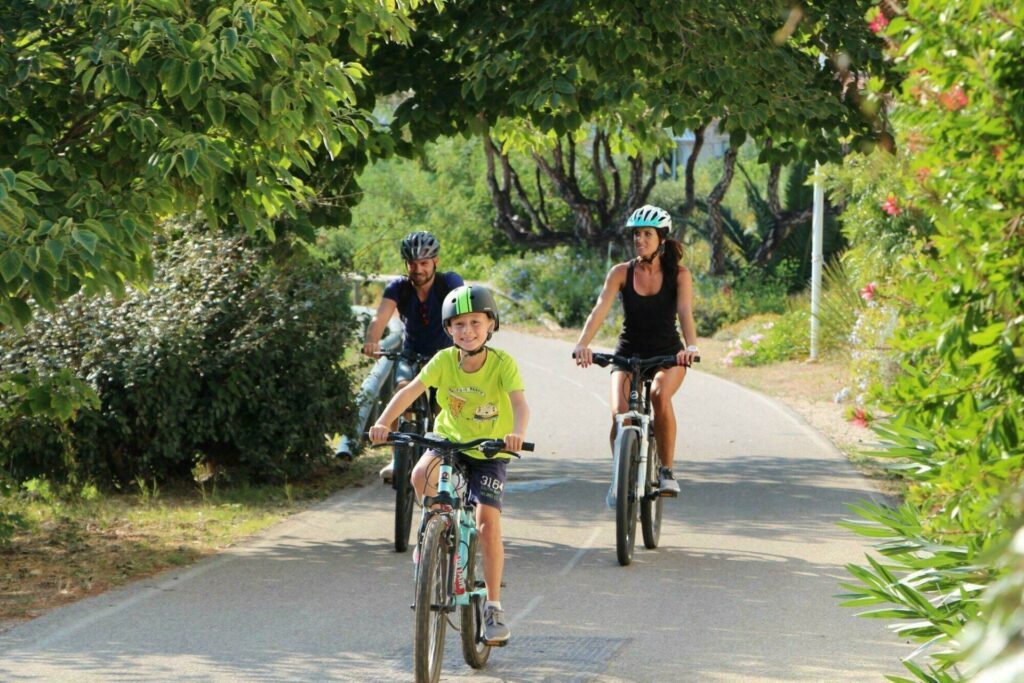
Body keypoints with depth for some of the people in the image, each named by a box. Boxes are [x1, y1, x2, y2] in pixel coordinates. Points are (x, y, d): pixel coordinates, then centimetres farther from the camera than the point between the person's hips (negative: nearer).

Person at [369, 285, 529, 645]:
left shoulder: (503, 363, -20)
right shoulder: (444, 360, -14)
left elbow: (520, 402, -33)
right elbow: (410, 391, -21)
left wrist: (517, 433, -54)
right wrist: (383, 422, -38)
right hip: (449, 440, 2)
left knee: (487, 521, -16)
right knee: (421, 474, -31)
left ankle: (494, 606, -4)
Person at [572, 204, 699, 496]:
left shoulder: (678, 274, -7)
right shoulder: (621, 272, -6)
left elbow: (685, 312, -22)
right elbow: (599, 310, -18)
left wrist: (691, 347, -42)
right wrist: (582, 345, -36)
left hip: (668, 354, -1)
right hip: (628, 354, 1)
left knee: (660, 395, -34)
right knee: (620, 414, -23)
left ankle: (667, 471, -20)